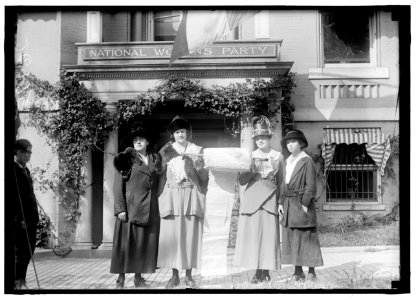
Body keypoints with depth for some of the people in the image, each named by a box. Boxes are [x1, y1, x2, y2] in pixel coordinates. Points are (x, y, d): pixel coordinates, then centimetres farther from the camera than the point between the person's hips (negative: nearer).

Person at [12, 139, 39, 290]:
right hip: (20, 218, -9)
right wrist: (19, 218, -20)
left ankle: (21, 280, 20)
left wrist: (35, 215, 16)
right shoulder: (14, 170, -9)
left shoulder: (25, 170, 17)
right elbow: (15, 197, -16)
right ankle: (18, 282, 5)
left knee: (30, 249, 11)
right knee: (21, 250, -4)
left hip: (31, 217, 9)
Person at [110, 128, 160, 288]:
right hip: (130, 207, -4)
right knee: (126, 241, -1)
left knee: (145, 242, 6)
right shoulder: (128, 158, 0)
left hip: (150, 208, 4)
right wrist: (120, 208, -12)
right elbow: (119, 185, -4)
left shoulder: (154, 159, 11)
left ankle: (138, 277, 15)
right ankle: (121, 277, 8)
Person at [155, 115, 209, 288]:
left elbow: (204, 178, 7)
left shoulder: (196, 151, 8)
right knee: (171, 234, -2)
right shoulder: (166, 151, 9)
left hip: (191, 195, 0)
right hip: (172, 196, 0)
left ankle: (189, 276, 8)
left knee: (190, 234, -1)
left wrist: (199, 167, -9)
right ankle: (174, 275, 8)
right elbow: (159, 172, 4)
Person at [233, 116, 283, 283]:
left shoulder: (278, 157, 9)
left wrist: (281, 201, 2)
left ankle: (266, 271, 6)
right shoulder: (250, 156, 9)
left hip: (270, 199, 0)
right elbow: (242, 181, 5)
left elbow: (281, 181, 10)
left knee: (269, 234, -2)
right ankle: (258, 272, 3)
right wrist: (253, 171, -10)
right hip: (252, 199, 0)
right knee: (252, 233, -3)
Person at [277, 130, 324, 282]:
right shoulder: (287, 162, 14)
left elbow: (311, 185, -10)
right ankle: (298, 271, 16)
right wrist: (281, 202, 9)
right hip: (289, 205, 7)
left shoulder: (306, 161, -7)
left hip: (302, 203, -7)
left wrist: (305, 204, -15)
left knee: (306, 238, -2)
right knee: (291, 238, 8)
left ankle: (311, 272, 6)